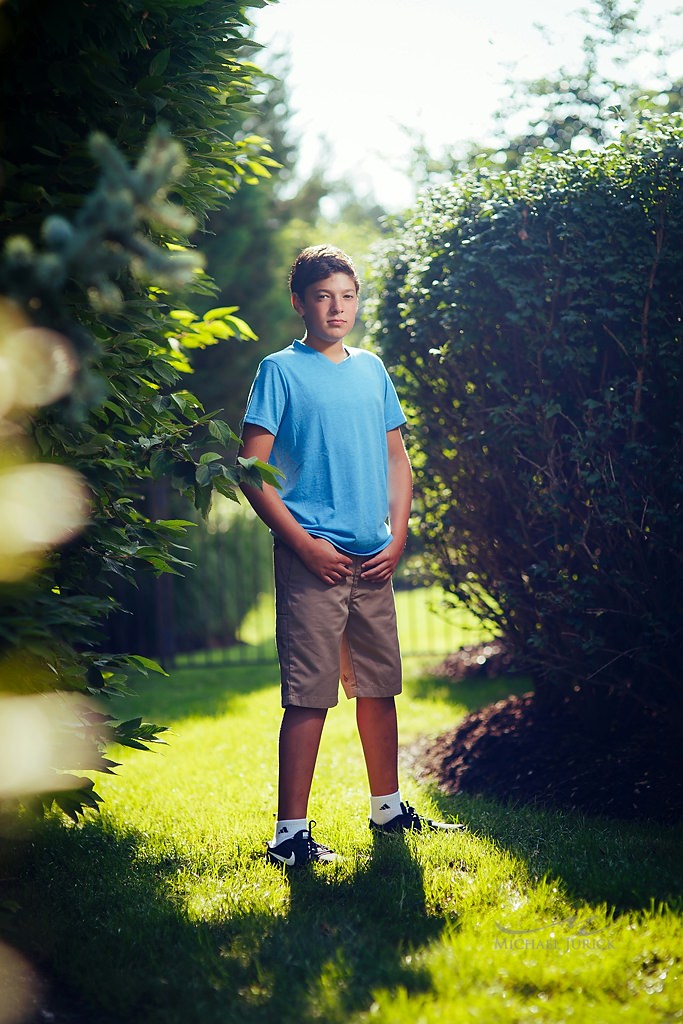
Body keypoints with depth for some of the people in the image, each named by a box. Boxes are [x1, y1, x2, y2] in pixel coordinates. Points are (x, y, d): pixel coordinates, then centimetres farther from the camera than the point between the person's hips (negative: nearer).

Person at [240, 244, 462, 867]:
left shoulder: (372, 369, 14)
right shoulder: (281, 371, -3)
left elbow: (397, 459, 18)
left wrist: (397, 536, 5)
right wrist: (304, 543, -12)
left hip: (374, 559, 6)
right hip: (313, 558, -6)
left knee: (379, 686, 14)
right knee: (309, 696, -8)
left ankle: (388, 808, 27)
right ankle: (290, 832, -3)